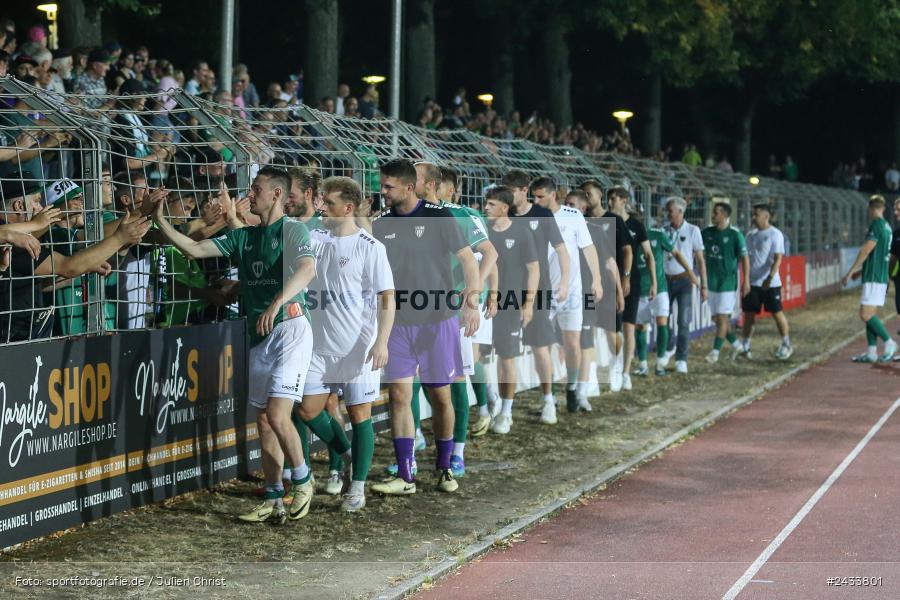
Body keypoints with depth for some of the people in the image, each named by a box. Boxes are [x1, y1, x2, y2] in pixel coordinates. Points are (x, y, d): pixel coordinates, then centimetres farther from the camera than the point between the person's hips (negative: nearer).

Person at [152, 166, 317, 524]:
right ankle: (273, 501, 13)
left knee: (277, 414, -17)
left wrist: (277, 303, -38)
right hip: (259, 334, 8)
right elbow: (194, 249, 10)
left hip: (289, 328, -8)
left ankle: (302, 481, 4)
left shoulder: (293, 230, -6)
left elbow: (307, 269, -25)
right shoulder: (242, 236, 16)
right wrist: (160, 222, 0)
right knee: (263, 420, 7)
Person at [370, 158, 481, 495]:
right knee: (398, 395, -4)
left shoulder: (438, 217, -5)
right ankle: (404, 476, -2)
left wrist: (471, 300, -18)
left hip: (437, 321, -3)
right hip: (396, 324, 3)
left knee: (440, 397, 3)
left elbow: (467, 258, -6)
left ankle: (444, 468, 20)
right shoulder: (380, 224, 6)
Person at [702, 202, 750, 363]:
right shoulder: (707, 232, 5)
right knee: (716, 318, 9)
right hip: (712, 282, 6)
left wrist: (746, 281, -12)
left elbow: (744, 258, -8)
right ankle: (735, 344, 25)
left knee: (722, 317, -6)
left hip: (728, 282, -6)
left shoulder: (735, 235, -9)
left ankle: (715, 351, -3)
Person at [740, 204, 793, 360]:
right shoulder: (751, 234, 11)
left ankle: (786, 345, 13)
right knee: (749, 313, 4)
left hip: (770, 283, -6)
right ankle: (745, 346, 10)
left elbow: (778, 258, -16)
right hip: (753, 282, 6)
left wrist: (770, 277, -28)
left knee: (777, 312, 1)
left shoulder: (775, 234, -9)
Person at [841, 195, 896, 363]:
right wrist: (861, 271, 30)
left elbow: (865, 251, -18)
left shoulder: (876, 225, -13)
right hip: (881, 277, 9)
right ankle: (871, 352, 8)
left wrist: (850, 273, -14)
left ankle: (889, 343, -4)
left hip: (874, 278, -9)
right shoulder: (887, 227, 14)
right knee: (870, 314, 9)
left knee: (866, 315, -10)